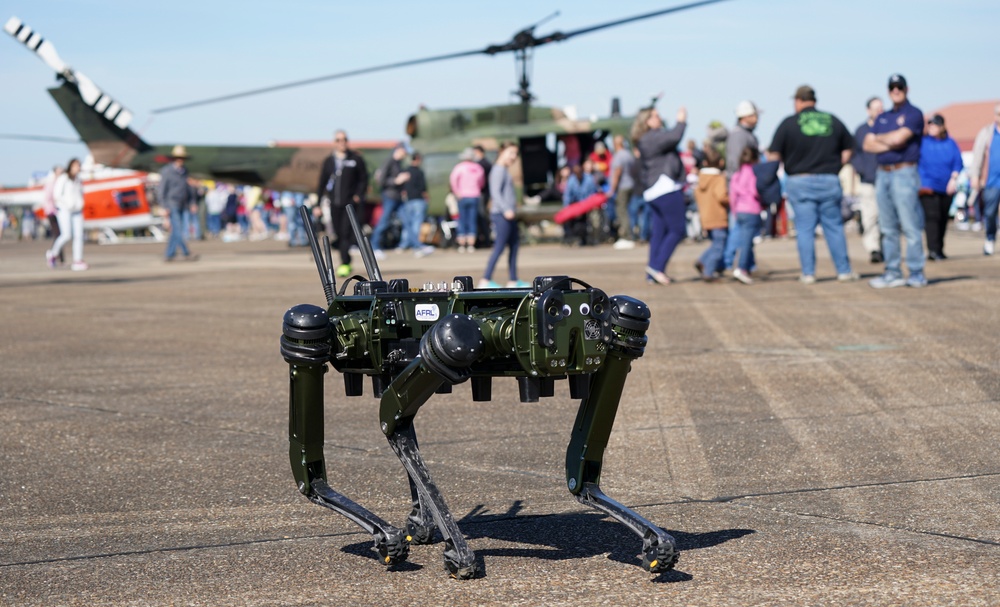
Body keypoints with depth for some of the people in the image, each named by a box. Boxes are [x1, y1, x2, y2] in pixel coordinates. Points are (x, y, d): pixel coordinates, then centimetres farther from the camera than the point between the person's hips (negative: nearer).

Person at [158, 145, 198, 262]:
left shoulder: (184, 171, 11)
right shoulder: (167, 172, -9)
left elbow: (188, 188, 19)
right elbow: (162, 190, -10)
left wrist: (192, 202, 12)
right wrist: (164, 207, -15)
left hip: (181, 206, 7)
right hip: (171, 204, -7)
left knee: (176, 231, 6)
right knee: (178, 230, -11)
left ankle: (169, 254, 11)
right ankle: (186, 254, -15)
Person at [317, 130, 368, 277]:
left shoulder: (356, 159, 1)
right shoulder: (329, 161, 9)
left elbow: (364, 178, 5)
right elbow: (322, 182, 11)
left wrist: (358, 195, -9)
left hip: (351, 204, -4)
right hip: (335, 204, 4)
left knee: (346, 233, -13)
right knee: (338, 235, 8)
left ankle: (344, 264, -14)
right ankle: (347, 263, 22)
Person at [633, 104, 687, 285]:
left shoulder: (645, 141, 20)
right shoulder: (652, 138, -12)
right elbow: (674, 137, -23)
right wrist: (681, 121, -8)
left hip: (653, 191, 11)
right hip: (665, 187, -11)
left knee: (658, 233, 9)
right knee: (677, 230, -8)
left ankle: (652, 274, 8)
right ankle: (657, 266, -12)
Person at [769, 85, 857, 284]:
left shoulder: (789, 123, -3)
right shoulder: (833, 120, 7)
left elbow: (774, 155, -6)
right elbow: (848, 149, 12)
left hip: (800, 182, -2)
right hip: (829, 181, 2)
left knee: (804, 229, 3)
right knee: (834, 227, 9)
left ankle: (808, 273, 3)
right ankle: (844, 271, 12)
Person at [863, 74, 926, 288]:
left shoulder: (914, 114, -1)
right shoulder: (882, 118, 19)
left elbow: (898, 137, -15)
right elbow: (868, 144, 9)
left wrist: (880, 138, 4)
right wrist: (890, 144, -7)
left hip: (904, 173, -7)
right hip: (882, 174, 7)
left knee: (910, 228, -8)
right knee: (888, 228, 8)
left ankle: (917, 274, -6)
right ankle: (892, 273, 12)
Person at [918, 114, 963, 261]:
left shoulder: (950, 143, 9)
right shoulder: (922, 142, 1)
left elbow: (958, 163, 7)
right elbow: (917, 163, -2)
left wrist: (953, 179, -6)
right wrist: (920, 184, -10)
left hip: (946, 187, 4)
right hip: (928, 186, -4)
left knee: (943, 218, 8)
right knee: (931, 216, -16)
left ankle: (939, 250, 17)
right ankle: (933, 250, -21)